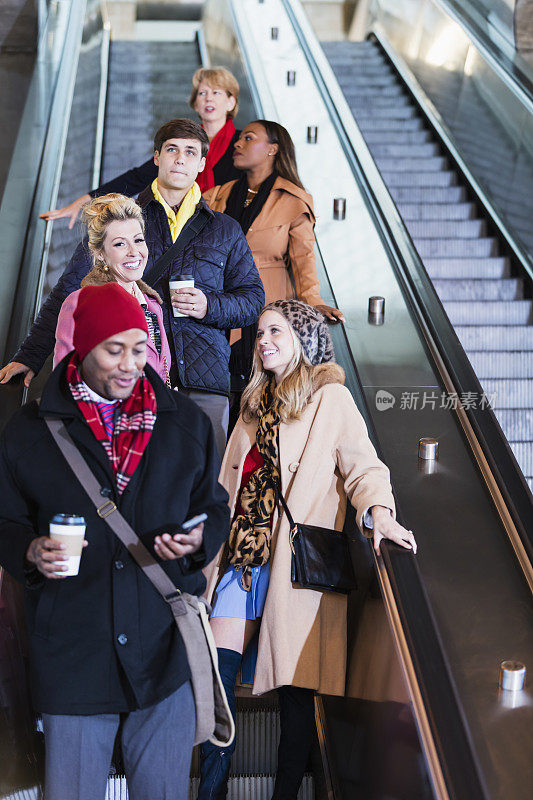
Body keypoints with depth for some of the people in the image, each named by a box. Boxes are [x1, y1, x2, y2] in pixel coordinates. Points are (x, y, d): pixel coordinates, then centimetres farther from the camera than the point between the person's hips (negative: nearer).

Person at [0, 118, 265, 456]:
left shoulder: (226, 230, 17)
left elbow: (254, 299, 18)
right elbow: (71, 290, 11)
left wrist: (210, 306, -3)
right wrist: (30, 355, 4)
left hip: (205, 379, 1)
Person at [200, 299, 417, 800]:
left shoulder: (330, 397, 4)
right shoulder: (255, 404, 23)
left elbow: (359, 463, -7)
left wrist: (377, 510, -26)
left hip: (295, 559, -5)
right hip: (241, 552, 5)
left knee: (295, 687, -2)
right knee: (215, 674, -4)